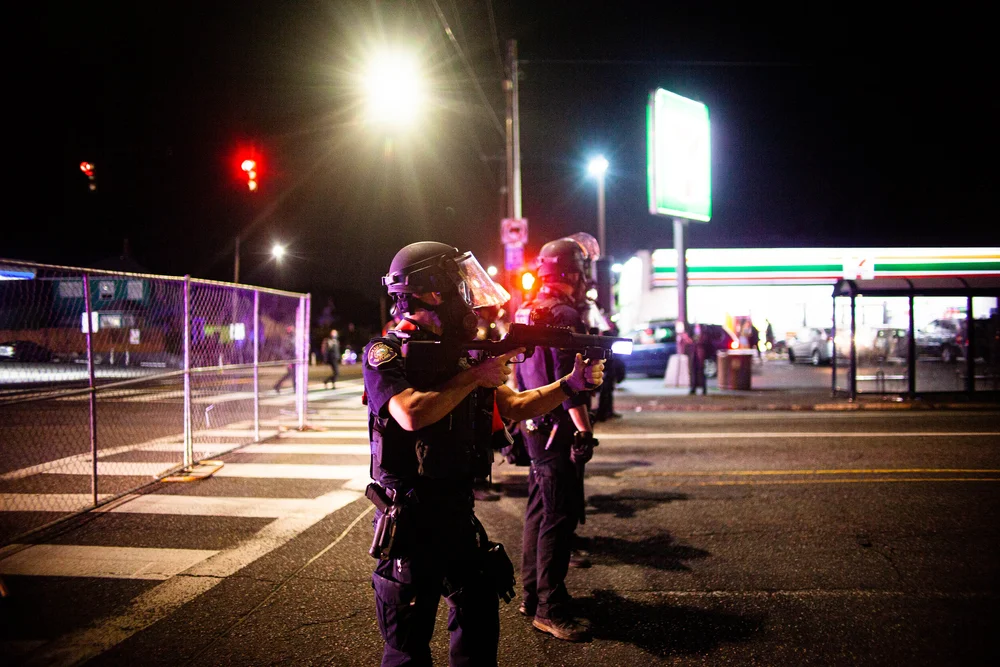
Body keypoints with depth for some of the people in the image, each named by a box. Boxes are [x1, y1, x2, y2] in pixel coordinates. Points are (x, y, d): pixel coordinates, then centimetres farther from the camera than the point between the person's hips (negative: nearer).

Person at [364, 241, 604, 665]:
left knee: (480, 627, 17)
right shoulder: (386, 352, -11)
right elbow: (411, 414, -28)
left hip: (461, 514, 7)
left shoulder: (460, 350, 10)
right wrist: (475, 376, -17)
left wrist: (571, 384, 1)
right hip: (411, 519, -7)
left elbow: (514, 407, 13)